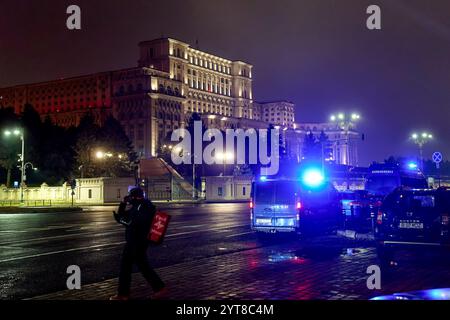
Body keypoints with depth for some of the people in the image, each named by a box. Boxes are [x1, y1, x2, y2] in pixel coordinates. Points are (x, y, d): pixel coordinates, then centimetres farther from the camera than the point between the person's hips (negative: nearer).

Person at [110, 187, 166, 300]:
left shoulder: (145, 206, -17)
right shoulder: (136, 205, 14)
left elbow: (133, 222, -26)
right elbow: (122, 214, 16)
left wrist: (120, 219, -13)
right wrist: (123, 204, 0)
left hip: (139, 242, -10)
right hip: (132, 241, 10)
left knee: (142, 266, -2)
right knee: (125, 265, 12)